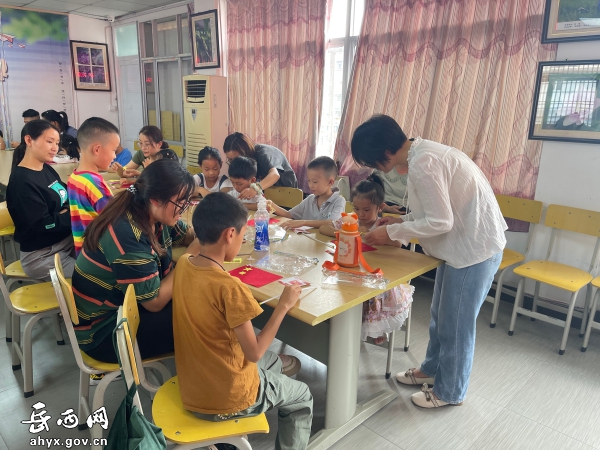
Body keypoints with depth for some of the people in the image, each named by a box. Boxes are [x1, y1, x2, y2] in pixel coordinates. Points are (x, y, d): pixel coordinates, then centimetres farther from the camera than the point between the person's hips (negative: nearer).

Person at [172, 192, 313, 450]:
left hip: (192, 388, 7)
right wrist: (283, 305, -15)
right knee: (302, 397, 22)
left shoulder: (183, 265, -8)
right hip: (227, 400, -7)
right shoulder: (230, 287, -31)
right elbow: (254, 353, -22)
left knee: (288, 363, 29)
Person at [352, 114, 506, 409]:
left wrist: (391, 233, -15)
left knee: (456, 323, 6)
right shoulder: (423, 153, 7)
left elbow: (440, 222, -25)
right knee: (440, 315, 22)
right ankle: (432, 369, 41)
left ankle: (450, 392, 27)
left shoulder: (422, 163, -24)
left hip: (475, 248, -10)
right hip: (464, 243, 10)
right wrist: (401, 221, 6)